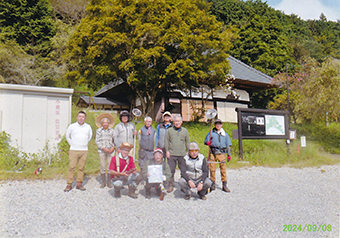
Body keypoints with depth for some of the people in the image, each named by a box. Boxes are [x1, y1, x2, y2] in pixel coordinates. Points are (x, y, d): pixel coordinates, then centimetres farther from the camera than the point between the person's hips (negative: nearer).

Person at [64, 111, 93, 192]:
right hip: (74, 150, -2)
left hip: (84, 151, 2)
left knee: (81, 168, 4)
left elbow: (90, 136, 24)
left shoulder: (88, 127, 8)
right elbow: (67, 136, 16)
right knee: (71, 167, -4)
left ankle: (79, 184, 13)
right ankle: (69, 185, 4)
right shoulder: (72, 126, 2)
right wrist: (72, 144, 7)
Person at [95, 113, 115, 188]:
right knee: (102, 167, 0)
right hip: (101, 151, 0)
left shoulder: (112, 130, 8)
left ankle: (109, 182, 9)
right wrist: (104, 148, -9)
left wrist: (112, 148, -8)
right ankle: (103, 182, 11)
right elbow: (97, 141, 2)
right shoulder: (98, 131, 7)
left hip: (110, 150, 0)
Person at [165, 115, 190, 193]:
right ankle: (171, 185, 12)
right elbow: (166, 141, 8)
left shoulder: (185, 131, 11)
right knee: (171, 171, 1)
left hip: (182, 154, 1)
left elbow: (187, 142, 14)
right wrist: (167, 151, -1)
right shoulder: (169, 130, 7)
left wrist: (188, 152, 8)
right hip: (172, 154, -1)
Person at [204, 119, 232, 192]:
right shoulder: (211, 133, 14)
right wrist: (207, 142, -13)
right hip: (212, 152, 0)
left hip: (221, 153, 1)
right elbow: (205, 141, 11)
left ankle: (224, 185, 1)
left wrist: (228, 155, 10)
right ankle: (213, 185, 9)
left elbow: (228, 145, 18)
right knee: (212, 169, -2)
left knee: (223, 168, -5)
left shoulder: (225, 134, 18)